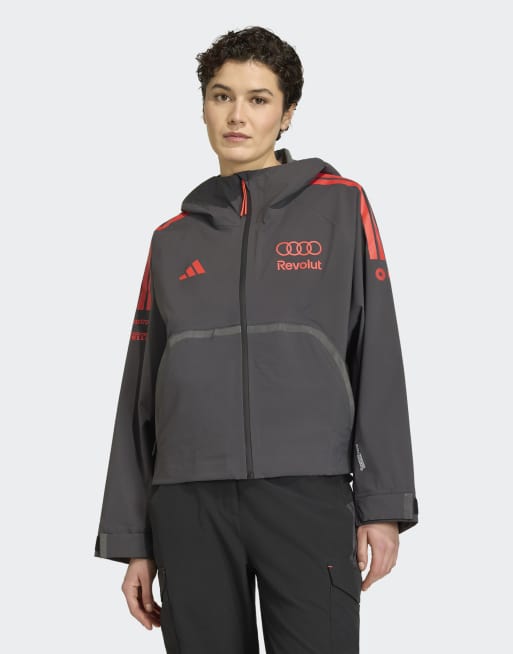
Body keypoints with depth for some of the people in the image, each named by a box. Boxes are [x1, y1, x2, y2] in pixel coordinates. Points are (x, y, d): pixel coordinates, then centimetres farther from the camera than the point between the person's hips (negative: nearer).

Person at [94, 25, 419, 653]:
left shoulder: (339, 206, 7)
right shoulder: (173, 240, 14)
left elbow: (377, 359, 2)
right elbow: (140, 392, 14)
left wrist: (383, 504, -6)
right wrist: (131, 538, 10)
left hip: (308, 495, -2)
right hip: (189, 506, 3)